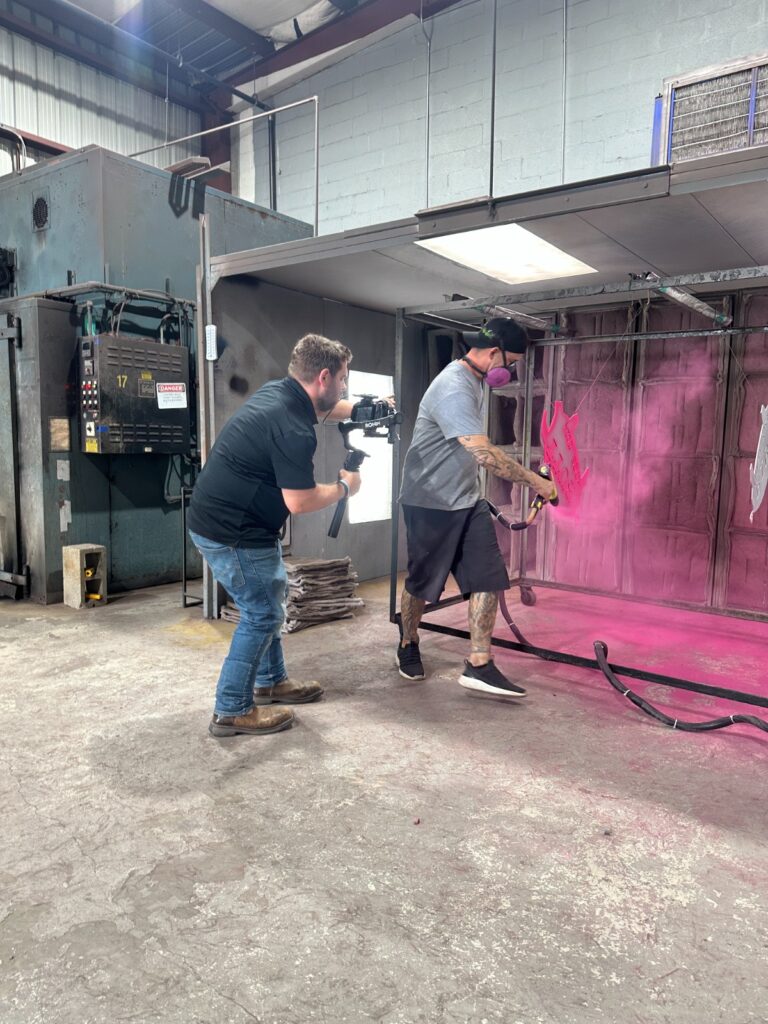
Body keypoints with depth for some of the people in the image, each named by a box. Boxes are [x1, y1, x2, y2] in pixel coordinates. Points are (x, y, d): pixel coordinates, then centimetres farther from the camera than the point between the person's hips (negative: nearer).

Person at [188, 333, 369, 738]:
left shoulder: (279, 392, 4)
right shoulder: (293, 430, -26)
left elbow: (324, 409, 25)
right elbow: (299, 502, -24)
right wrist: (344, 486, -8)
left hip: (221, 518, 10)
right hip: (231, 532, -10)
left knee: (269, 597, 21)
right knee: (262, 613, -1)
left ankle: (270, 682, 35)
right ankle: (232, 711, 10)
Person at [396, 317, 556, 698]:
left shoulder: (475, 381, 9)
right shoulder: (453, 388, -24)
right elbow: (483, 453, -34)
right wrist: (535, 481, -27)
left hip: (468, 502, 9)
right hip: (431, 504, -8)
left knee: (489, 579, -1)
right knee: (420, 583, 9)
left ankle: (478, 666, 4)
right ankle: (408, 646, 32)